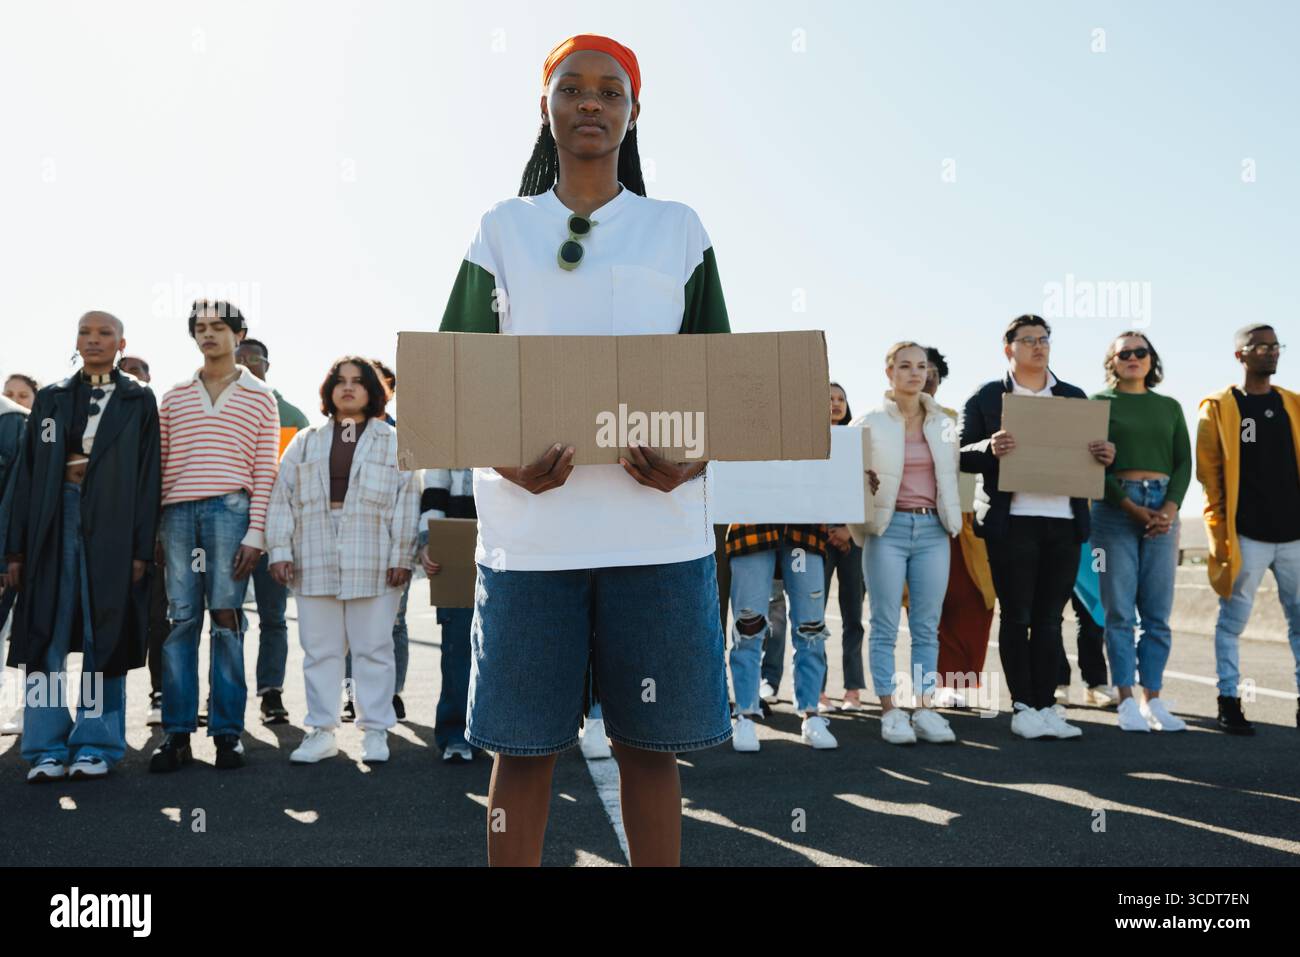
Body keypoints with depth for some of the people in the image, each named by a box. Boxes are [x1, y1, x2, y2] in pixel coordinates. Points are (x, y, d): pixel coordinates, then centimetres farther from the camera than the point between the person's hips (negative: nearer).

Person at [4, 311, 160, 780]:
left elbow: (148, 475, 1)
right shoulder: (50, 399, 14)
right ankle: (48, 747, 7)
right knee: (47, 635, 0)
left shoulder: (138, 401, 7)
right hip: (54, 518, 2)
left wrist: (141, 549, -8)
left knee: (105, 635, 0)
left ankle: (96, 745, 8)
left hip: (112, 523, -2)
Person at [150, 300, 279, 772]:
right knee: (180, 619, 0)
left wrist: (256, 532, -4)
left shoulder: (259, 396, 10)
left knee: (226, 617, -3)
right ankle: (177, 733, 4)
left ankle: (228, 731, 3)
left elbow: (265, 471, 4)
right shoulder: (174, 398, 18)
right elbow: (158, 465, 14)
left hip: (230, 509, -2)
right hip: (177, 511, 2)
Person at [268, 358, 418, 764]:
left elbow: (407, 501, 1)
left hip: (373, 562, -2)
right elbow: (283, 498, 10)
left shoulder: (394, 441, 8)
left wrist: (402, 557, -8)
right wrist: (280, 550, -1)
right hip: (315, 560, 2)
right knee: (319, 649, 6)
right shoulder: (305, 442, 15)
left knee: (373, 648, 2)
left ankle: (375, 731, 11)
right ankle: (321, 732, 16)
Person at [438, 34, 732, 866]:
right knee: (523, 745, 4)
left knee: (650, 743, 6)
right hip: (528, 523, 0)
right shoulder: (504, 229, 13)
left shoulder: (679, 231, 13)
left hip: (656, 523, 0)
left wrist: (692, 457, -11)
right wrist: (502, 455, -12)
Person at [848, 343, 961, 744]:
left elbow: (954, 474, 18)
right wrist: (863, 486, -18)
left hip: (933, 529, 3)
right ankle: (890, 711, 6)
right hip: (888, 529, -3)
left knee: (927, 626, 5)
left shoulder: (943, 424, 12)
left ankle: (925, 710, 10)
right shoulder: (869, 422, 2)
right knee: (886, 625, 0)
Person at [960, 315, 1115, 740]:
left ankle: (1046, 706, 14)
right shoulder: (986, 397, 4)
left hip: (1064, 521, 4)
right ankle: (1022, 706, 10)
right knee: (1017, 617, 2)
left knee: (1050, 619, 7)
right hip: (1011, 523, -3)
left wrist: (1105, 455, -8)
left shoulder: (1075, 397, 16)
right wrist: (990, 448, -22)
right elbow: (963, 455, -1)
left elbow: (1093, 453, 15)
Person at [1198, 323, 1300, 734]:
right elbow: (1209, 473, -1)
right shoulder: (1219, 408, 1)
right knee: (1233, 621, 0)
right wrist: (1219, 533, -6)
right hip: (1246, 536, -4)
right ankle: (1229, 703, 9)